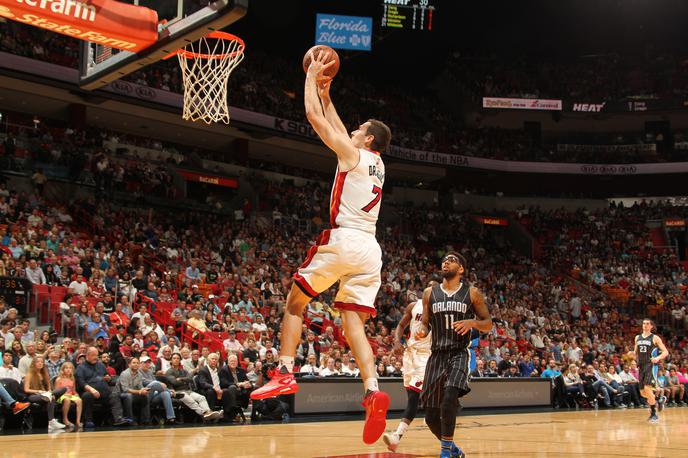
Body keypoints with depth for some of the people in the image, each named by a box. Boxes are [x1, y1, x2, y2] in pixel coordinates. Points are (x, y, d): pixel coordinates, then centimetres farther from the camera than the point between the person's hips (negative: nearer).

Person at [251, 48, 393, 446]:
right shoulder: (377, 165, 21)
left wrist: (312, 76, 15)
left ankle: (285, 373, -1)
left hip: (342, 240, -7)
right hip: (370, 248, 7)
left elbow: (314, 116, 2)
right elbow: (334, 123, 34)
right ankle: (373, 391, -16)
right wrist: (326, 92, 39)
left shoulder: (353, 154, -1)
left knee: (295, 303, 8)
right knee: (353, 322, 3)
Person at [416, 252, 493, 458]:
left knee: (449, 400, -29)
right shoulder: (430, 293, 8)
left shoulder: (472, 293, 2)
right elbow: (425, 323, 14)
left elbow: (488, 324, 6)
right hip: (437, 355, 3)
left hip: (460, 354, -3)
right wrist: (422, 331, -10)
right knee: (431, 416, 2)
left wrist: (472, 322, -15)